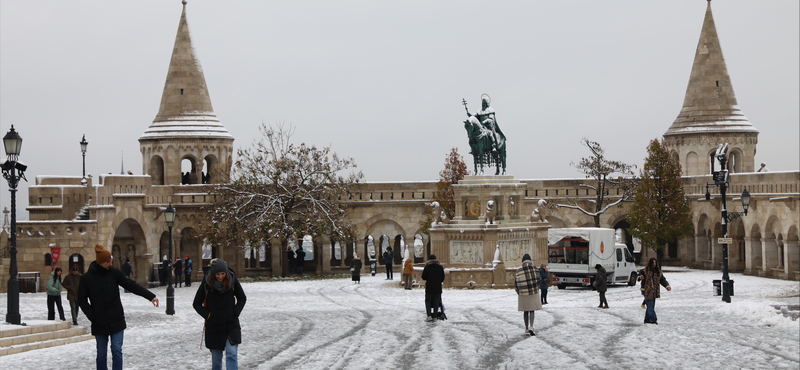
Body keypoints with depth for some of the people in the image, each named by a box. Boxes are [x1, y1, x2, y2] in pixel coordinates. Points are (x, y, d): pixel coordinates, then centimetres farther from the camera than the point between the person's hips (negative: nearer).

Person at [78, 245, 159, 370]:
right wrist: (92, 316, -9)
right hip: (99, 323, 0)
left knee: (117, 350, -4)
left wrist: (150, 296, -7)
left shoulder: (114, 272, 0)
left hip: (116, 321, 0)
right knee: (101, 353, 8)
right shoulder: (87, 278, -4)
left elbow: (131, 285, -1)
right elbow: (82, 300, 2)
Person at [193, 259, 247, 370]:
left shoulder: (232, 281, -5)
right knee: (216, 357, 9)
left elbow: (242, 298, 10)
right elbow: (196, 304, 4)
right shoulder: (206, 284, -8)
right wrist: (207, 315, -9)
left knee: (232, 353, -13)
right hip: (213, 327, 0)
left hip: (231, 324, 0)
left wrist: (235, 312, -4)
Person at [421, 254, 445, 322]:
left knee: (428, 301, 6)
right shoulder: (440, 267, 0)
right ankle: (435, 316, 6)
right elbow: (443, 278, 4)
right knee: (436, 302, 8)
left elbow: (424, 277, -4)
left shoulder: (427, 267, -7)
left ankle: (429, 315, -10)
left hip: (429, 288, -2)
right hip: (438, 288, 2)